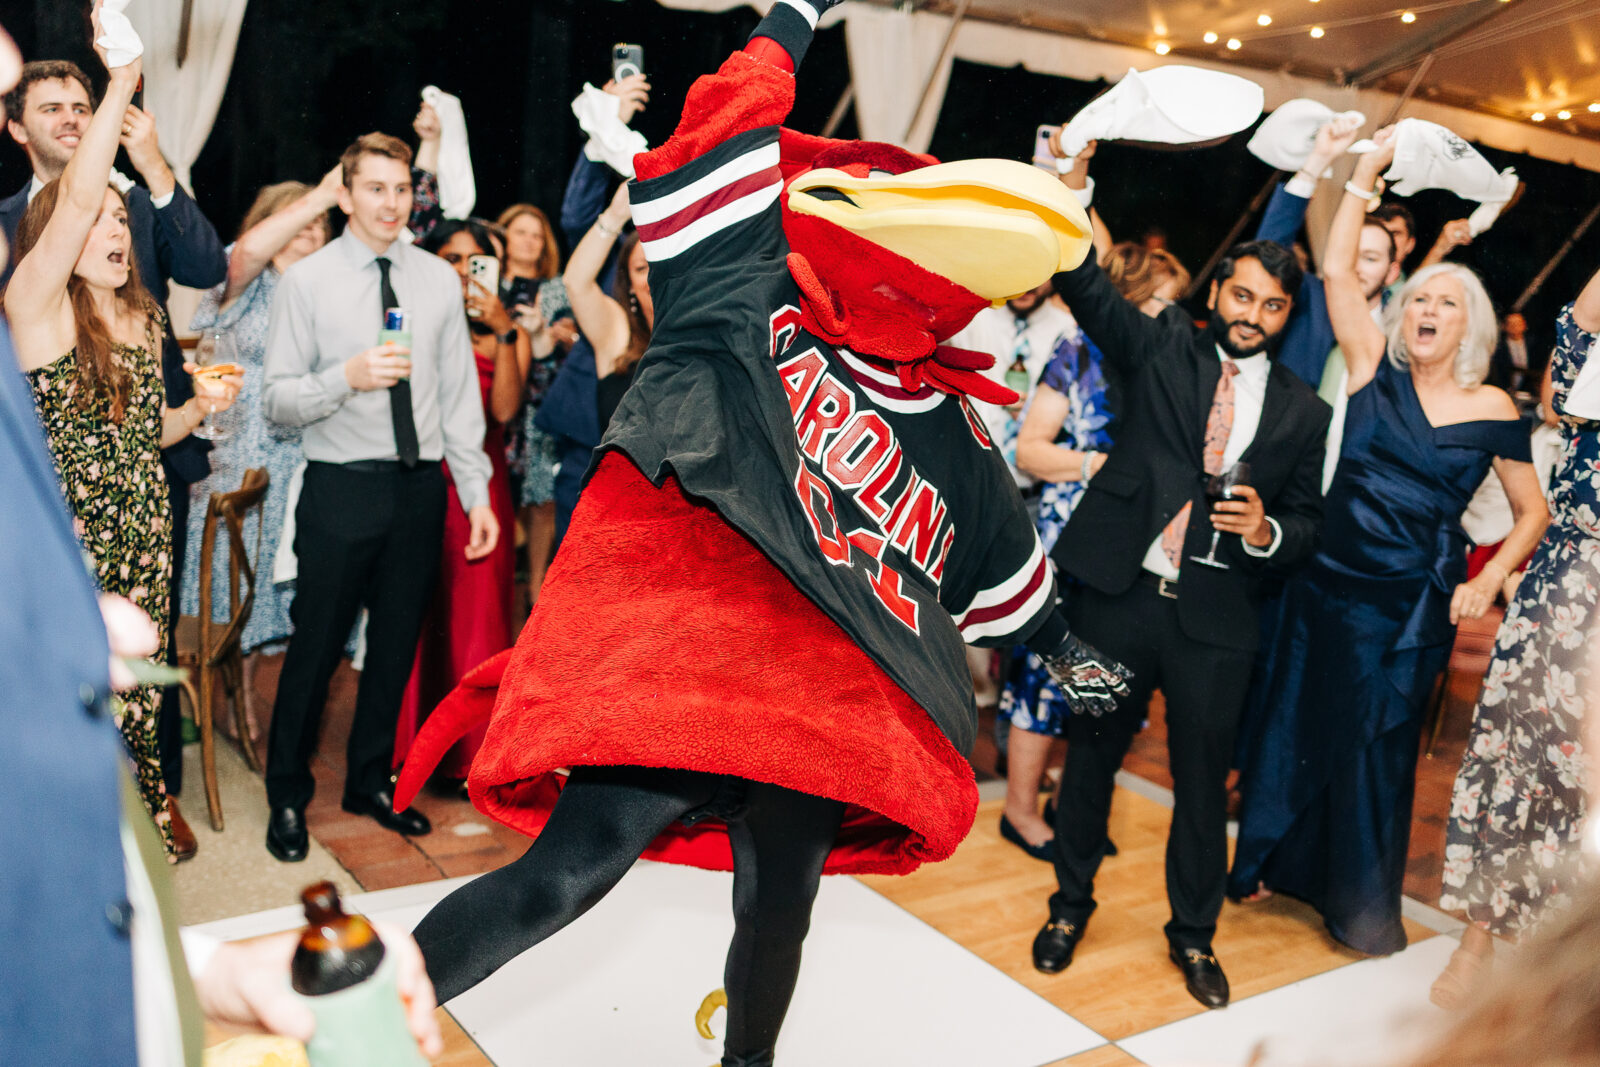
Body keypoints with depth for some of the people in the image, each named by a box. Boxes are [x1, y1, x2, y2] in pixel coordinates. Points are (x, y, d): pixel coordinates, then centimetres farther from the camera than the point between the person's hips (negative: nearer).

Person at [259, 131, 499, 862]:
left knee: (396, 643, 13)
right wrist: (348, 376, -21)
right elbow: (277, 401, -4)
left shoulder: (440, 280, 8)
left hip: (421, 485, 3)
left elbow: (459, 394, 8)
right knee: (316, 644, 4)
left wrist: (477, 492, 4)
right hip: (341, 487, -3)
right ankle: (287, 795, 24)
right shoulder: (307, 281, -1)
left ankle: (370, 781, 31)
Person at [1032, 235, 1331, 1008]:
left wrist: (1266, 530, -13)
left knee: (1203, 777, 10)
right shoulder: (1161, 347, 4)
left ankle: (1193, 936, 32)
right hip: (1119, 594, -1)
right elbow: (1087, 290, -11)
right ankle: (1070, 906, 33)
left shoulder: (1303, 412, 7)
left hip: (1215, 621, 1)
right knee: (1090, 754, 11)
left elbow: (1308, 523, 10)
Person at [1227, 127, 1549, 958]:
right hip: (1326, 579, 2)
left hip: (1409, 603, -1)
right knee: (1290, 721, 10)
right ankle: (1272, 861, 30)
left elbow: (1532, 510, 8)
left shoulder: (1491, 410, 0)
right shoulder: (1376, 371, 1)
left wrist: (1486, 582, -4)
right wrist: (1367, 172, -4)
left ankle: (1361, 903, 26)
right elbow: (1337, 271, -5)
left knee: (1372, 741, 7)